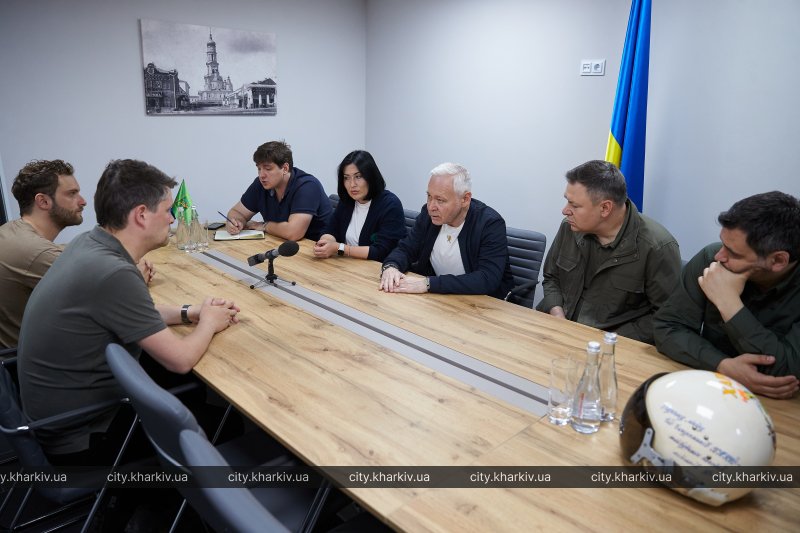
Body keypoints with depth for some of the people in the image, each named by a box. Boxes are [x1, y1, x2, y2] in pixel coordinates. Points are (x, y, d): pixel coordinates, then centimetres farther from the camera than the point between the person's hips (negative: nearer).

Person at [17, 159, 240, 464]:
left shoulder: (88, 244, -5)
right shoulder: (113, 273, -32)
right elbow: (180, 360, -24)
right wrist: (208, 323, -5)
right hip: (80, 437, -8)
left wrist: (188, 313, 1)